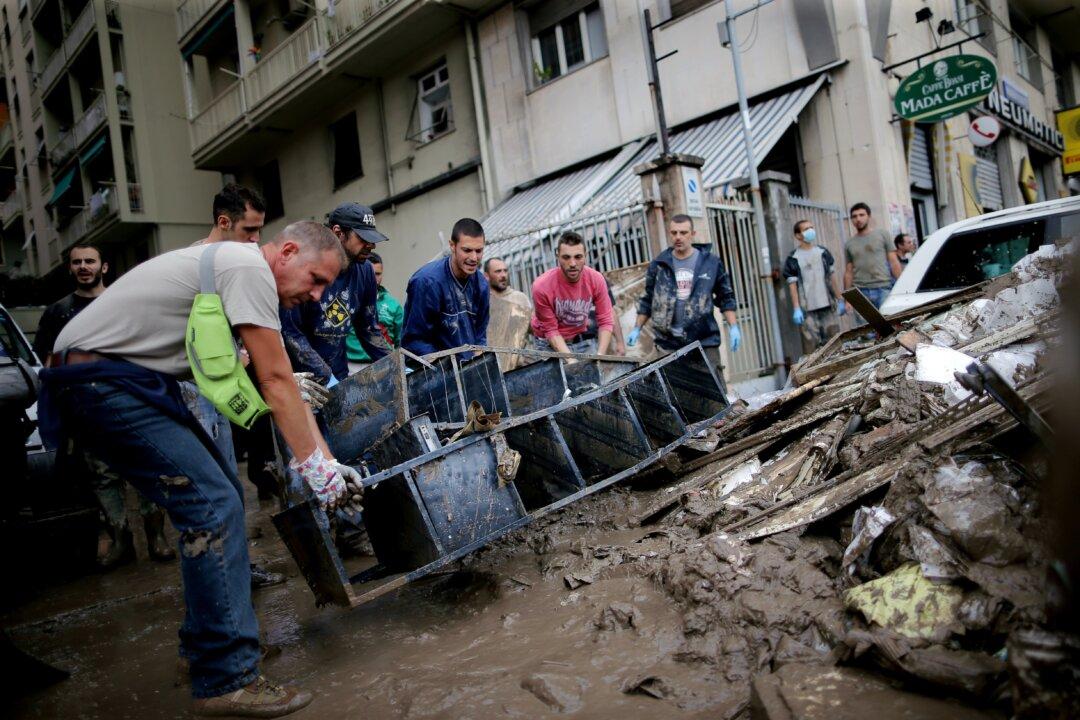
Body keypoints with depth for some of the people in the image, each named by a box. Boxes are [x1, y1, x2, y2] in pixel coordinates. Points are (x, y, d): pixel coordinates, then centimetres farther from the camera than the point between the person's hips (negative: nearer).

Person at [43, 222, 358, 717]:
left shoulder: (237, 267, 16)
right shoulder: (251, 268, -15)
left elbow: (275, 381, 14)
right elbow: (276, 382, -16)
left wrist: (328, 459, 9)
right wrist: (313, 465, -9)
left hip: (131, 380, 11)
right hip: (100, 381, -11)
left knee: (219, 494, 13)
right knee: (213, 505, -16)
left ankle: (208, 638, 23)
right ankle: (226, 680, -11)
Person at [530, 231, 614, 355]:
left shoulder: (597, 280, -16)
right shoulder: (542, 286, -23)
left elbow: (606, 321, -9)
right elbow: (550, 330, -15)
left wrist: (600, 355, -20)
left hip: (584, 340, 2)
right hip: (551, 344, -2)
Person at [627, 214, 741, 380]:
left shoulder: (711, 262, 6)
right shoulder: (658, 265, 8)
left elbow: (726, 298, 11)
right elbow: (648, 300, 16)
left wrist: (733, 327, 1)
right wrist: (637, 329, 10)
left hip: (705, 342, 0)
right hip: (668, 345, 0)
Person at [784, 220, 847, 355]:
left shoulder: (823, 253, 11)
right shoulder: (793, 259, -2)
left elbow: (832, 277, 15)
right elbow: (792, 285, -5)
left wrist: (840, 300, 12)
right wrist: (796, 309, -12)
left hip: (828, 306, 4)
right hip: (807, 310, -4)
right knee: (811, 346, -6)